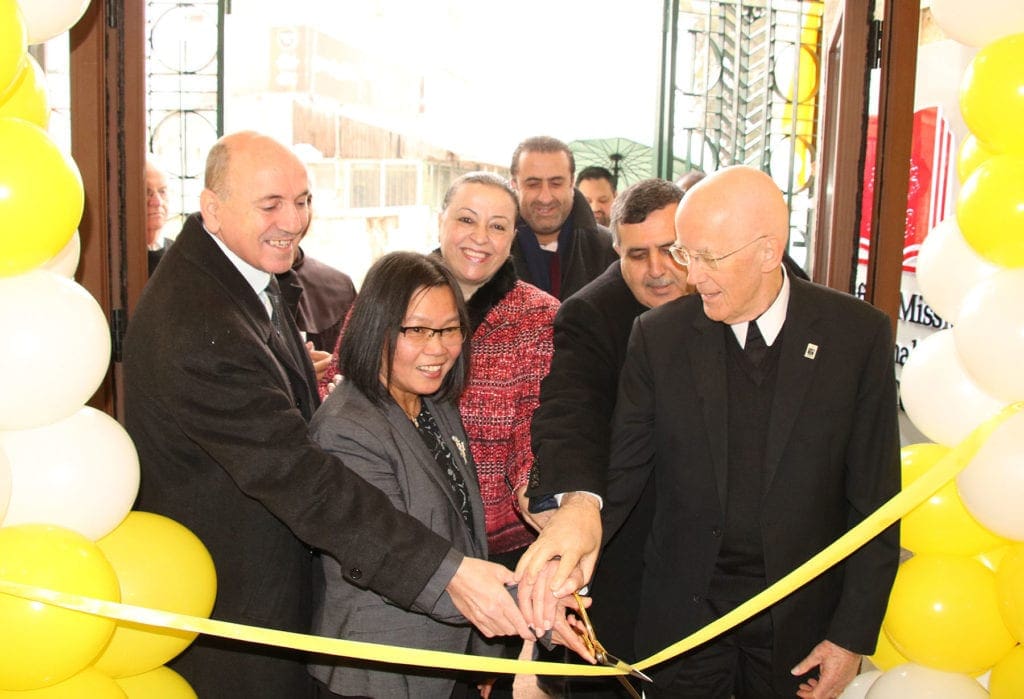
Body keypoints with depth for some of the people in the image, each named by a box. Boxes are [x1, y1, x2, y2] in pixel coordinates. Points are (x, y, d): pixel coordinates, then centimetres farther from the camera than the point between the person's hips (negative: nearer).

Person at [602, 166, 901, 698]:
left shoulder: (858, 334, -9)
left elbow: (873, 498, -6)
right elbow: (619, 471, -4)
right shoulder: (658, 336, -7)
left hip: (799, 615, 0)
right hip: (683, 609, 1)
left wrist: (853, 635, -6)